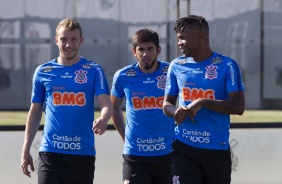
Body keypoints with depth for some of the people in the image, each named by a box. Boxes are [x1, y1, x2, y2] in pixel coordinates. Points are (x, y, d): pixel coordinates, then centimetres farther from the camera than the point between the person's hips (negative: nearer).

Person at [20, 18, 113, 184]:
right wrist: (26, 150, 9)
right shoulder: (43, 72, 7)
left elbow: (107, 104, -9)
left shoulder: (93, 71, 2)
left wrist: (103, 119, -33)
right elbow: (35, 111, 13)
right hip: (50, 152, 0)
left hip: (83, 153, 0)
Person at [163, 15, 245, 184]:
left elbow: (239, 107, -11)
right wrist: (175, 111, -10)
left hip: (217, 149, -2)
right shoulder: (177, 65, 7)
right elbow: (167, 103, 14)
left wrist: (203, 103, -19)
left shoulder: (227, 66, -5)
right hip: (183, 147, 2)